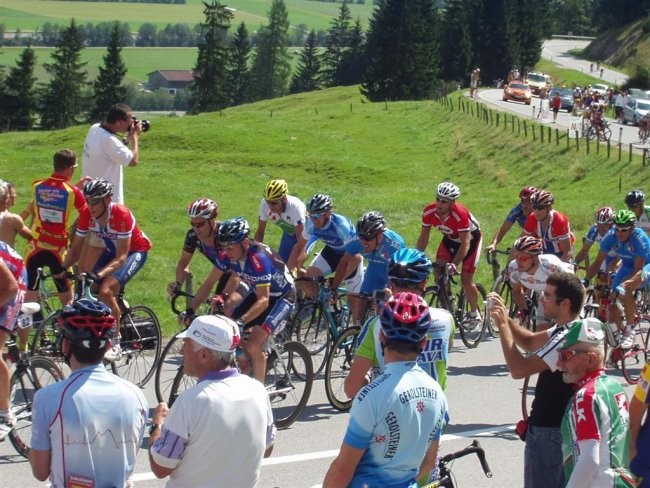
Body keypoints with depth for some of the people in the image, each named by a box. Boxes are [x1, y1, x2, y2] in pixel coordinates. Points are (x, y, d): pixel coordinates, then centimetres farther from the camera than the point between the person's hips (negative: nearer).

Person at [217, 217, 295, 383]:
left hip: (281, 296, -7)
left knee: (253, 345, -22)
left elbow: (263, 301, -40)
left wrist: (240, 321, -51)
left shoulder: (258, 258, -36)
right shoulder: (229, 255, -16)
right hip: (258, 293, 7)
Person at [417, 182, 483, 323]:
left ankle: (474, 313, 18)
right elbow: (424, 236, -12)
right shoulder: (429, 211, -25)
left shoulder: (460, 214, -39)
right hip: (450, 238, 5)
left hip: (470, 238, -5)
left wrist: (454, 264, -47)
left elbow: (465, 243, -37)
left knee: (466, 280, -5)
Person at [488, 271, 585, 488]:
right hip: (564, 427, 10)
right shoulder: (567, 330, 4)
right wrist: (505, 318, -1)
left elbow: (518, 369, -29)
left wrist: (503, 326, -20)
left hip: (548, 431, -10)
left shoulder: (566, 339, -27)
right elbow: (531, 342, 14)